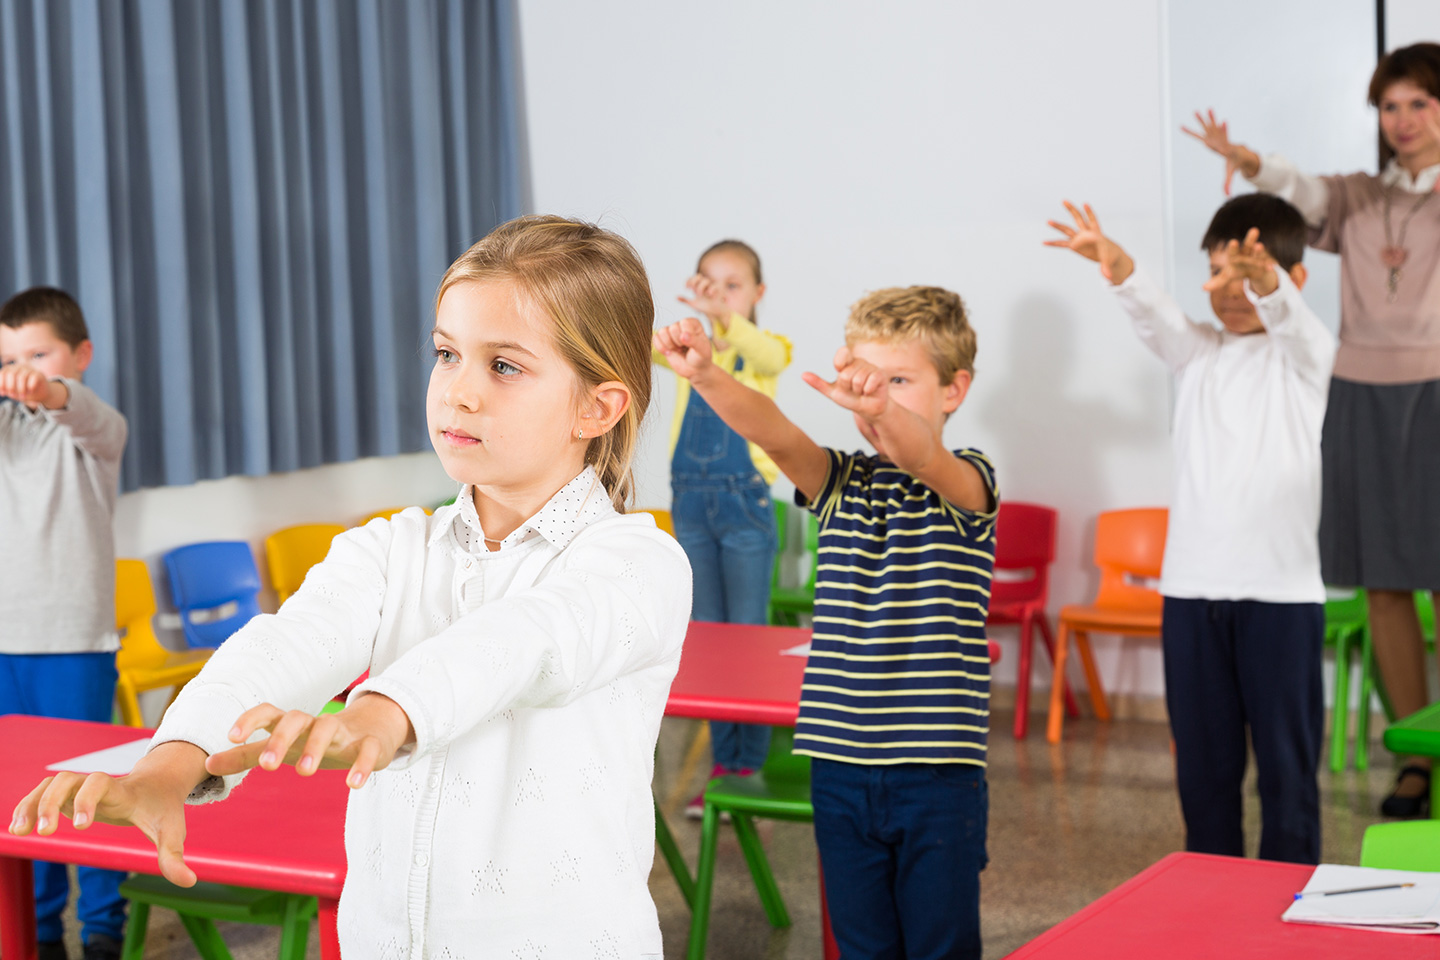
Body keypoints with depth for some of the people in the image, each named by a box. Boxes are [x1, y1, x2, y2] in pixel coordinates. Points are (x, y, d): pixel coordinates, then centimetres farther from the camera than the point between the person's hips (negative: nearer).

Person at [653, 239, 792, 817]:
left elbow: (770, 353, -28)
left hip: (744, 502, -4)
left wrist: (722, 315, -46)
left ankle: (751, 764, 7)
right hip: (691, 503, 4)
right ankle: (722, 762, 17)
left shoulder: (761, 348, -3)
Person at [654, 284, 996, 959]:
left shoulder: (966, 482, -5)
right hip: (840, 769, 4)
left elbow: (917, 455, -30)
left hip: (937, 776, -4)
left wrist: (875, 409, -53)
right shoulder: (844, 484, 8)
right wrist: (706, 376, -33)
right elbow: (772, 431, -13)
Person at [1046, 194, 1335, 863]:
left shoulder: (1305, 351, 2)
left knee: (1286, 758, 1)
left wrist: (1263, 279, -47)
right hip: (1192, 588, 4)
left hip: (1281, 592, -3)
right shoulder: (1198, 352, 11)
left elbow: (1286, 311, -22)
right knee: (1202, 759, 10)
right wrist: (1118, 268, -34)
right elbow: (1157, 318, -10)